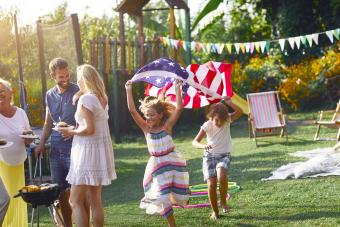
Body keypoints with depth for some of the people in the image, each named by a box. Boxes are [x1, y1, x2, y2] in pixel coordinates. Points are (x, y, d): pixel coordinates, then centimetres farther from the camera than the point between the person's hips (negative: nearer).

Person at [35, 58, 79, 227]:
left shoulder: (78, 92, -5)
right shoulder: (50, 95, 12)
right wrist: (42, 143, 10)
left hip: (74, 147, -5)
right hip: (56, 149, 6)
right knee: (60, 191, 10)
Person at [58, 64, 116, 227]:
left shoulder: (85, 99, -16)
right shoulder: (102, 98, 10)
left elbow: (89, 129, -22)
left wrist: (71, 132, -7)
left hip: (88, 150, -9)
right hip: (101, 149, 9)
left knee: (76, 201, -4)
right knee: (95, 200, 14)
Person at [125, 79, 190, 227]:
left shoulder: (167, 126, -8)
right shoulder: (146, 128, -3)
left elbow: (179, 108, -18)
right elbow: (132, 110, -11)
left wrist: (177, 89, -24)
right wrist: (129, 91, -16)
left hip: (172, 160, -2)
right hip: (157, 164, 2)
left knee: (178, 195, 4)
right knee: (163, 197, 0)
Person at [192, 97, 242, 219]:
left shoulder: (227, 120, -7)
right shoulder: (207, 125, -10)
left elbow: (240, 112, -23)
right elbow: (195, 142, -16)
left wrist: (228, 102, -31)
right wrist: (203, 146, -37)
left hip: (224, 155, 0)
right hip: (210, 155, 0)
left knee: (222, 175, -31)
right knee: (211, 184, -10)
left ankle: (223, 201, -8)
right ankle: (215, 211, 8)